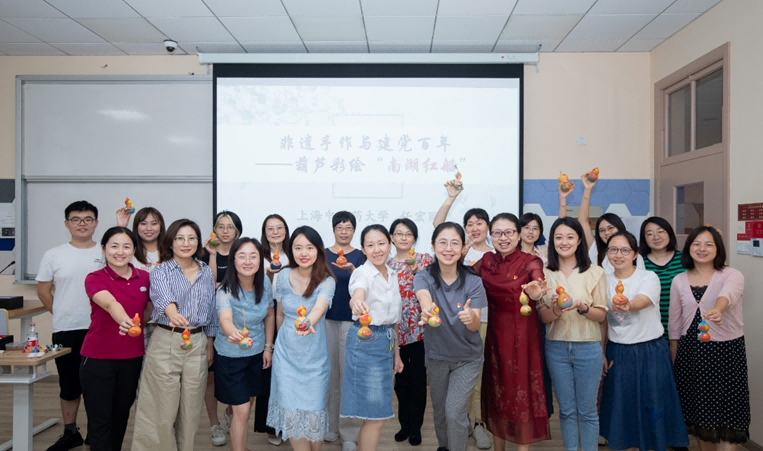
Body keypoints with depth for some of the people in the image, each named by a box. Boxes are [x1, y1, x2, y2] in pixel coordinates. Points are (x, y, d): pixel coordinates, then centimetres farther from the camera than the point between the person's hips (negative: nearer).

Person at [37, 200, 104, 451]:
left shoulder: (107, 254, -1)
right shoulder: (53, 255, 3)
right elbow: (43, 291, 9)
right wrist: (63, 315, 7)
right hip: (66, 330, 1)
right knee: (69, 383, 13)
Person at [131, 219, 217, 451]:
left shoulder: (206, 273, 7)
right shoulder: (161, 271, -6)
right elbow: (163, 296, -28)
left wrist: (210, 345, 11)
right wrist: (173, 314, -49)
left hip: (197, 344, 4)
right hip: (166, 342, -3)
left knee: (191, 406, 12)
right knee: (162, 407, 3)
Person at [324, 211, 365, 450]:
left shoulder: (359, 255, 1)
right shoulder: (323, 254, 6)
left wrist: (352, 269, -26)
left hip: (351, 319, -2)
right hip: (326, 318, 2)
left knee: (349, 374, -1)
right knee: (330, 373, 8)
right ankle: (331, 424, 22)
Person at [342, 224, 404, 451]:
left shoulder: (392, 275, 8)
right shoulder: (362, 273, -15)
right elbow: (358, 294, -40)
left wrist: (396, 353, 16)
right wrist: (357, 303, -63)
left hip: (387, 342, 7)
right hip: (365, 342, -7)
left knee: (374, 414, 15)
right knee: (377, 416, -2)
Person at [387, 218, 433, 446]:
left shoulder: (424, 259, -2)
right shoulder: (386, 264, 8)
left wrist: (416, 272, -22)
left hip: (419, 328, -3)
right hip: (395, 329, 3)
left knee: (418, 379, 4)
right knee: (400, 379, 12)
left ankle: (416, 426, 20)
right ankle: (404, 424, 28)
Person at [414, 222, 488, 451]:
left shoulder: (473, 281, -15)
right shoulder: (424, 277, -15)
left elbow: (476, 325, -22)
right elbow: (424, 296, -38)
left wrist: (470, 318, -47)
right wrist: (427, 309, -62)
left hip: (467, 359, -1)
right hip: (436, 357, 2)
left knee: (454, 412, -9)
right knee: (439, 410, 17)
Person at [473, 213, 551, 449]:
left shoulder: (530, 261, -13)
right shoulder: (487, 261, 3)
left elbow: (538, 281, -34)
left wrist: (535, 293, -54)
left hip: (522, 337, -4)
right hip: (496, 335, 4)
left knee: (521, 393, 3)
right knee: (497, 392, 15)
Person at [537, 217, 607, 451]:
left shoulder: (595, 272, -4)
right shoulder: (545, 273, 0)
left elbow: (601, 316, -2)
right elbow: (543, 316, -2)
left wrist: (582, 307, -22)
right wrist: (556, 310, -23)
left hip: (588, 348, -1)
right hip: (556, 348, 1)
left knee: (587, 410, 10)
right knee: (566, 410, 13)